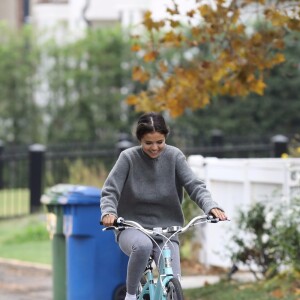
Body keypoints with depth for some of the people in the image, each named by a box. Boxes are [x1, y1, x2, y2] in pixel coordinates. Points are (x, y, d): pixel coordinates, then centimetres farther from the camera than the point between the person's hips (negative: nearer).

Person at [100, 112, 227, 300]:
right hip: (132, 228, -2)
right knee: (142, 245, -38)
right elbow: (110, 191, -9)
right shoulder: (128, 158, -6)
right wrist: (109, 212, -31)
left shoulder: (174, 156, -2)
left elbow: (195, 185, -10)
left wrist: (211, 206, -30)